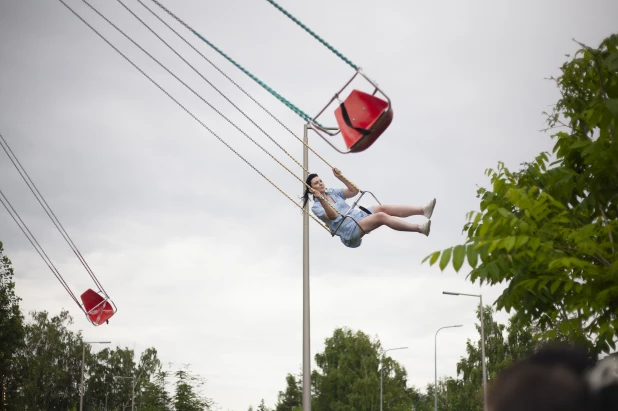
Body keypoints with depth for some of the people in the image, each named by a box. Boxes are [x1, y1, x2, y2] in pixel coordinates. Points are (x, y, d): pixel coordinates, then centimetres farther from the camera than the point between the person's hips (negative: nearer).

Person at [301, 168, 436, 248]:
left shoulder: (332, 192, 18)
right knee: (381, 216, -28)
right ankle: (420, 228, -43)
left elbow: (354, 191, 12)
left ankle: (423, 210, -31)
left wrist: (340, 177, 3)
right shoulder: (316, 207, -2)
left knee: (382, 208, -18)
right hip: (350, 230, -8)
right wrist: (321, 199, -30)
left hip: (359, 216, 8)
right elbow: (333, 216, -19)